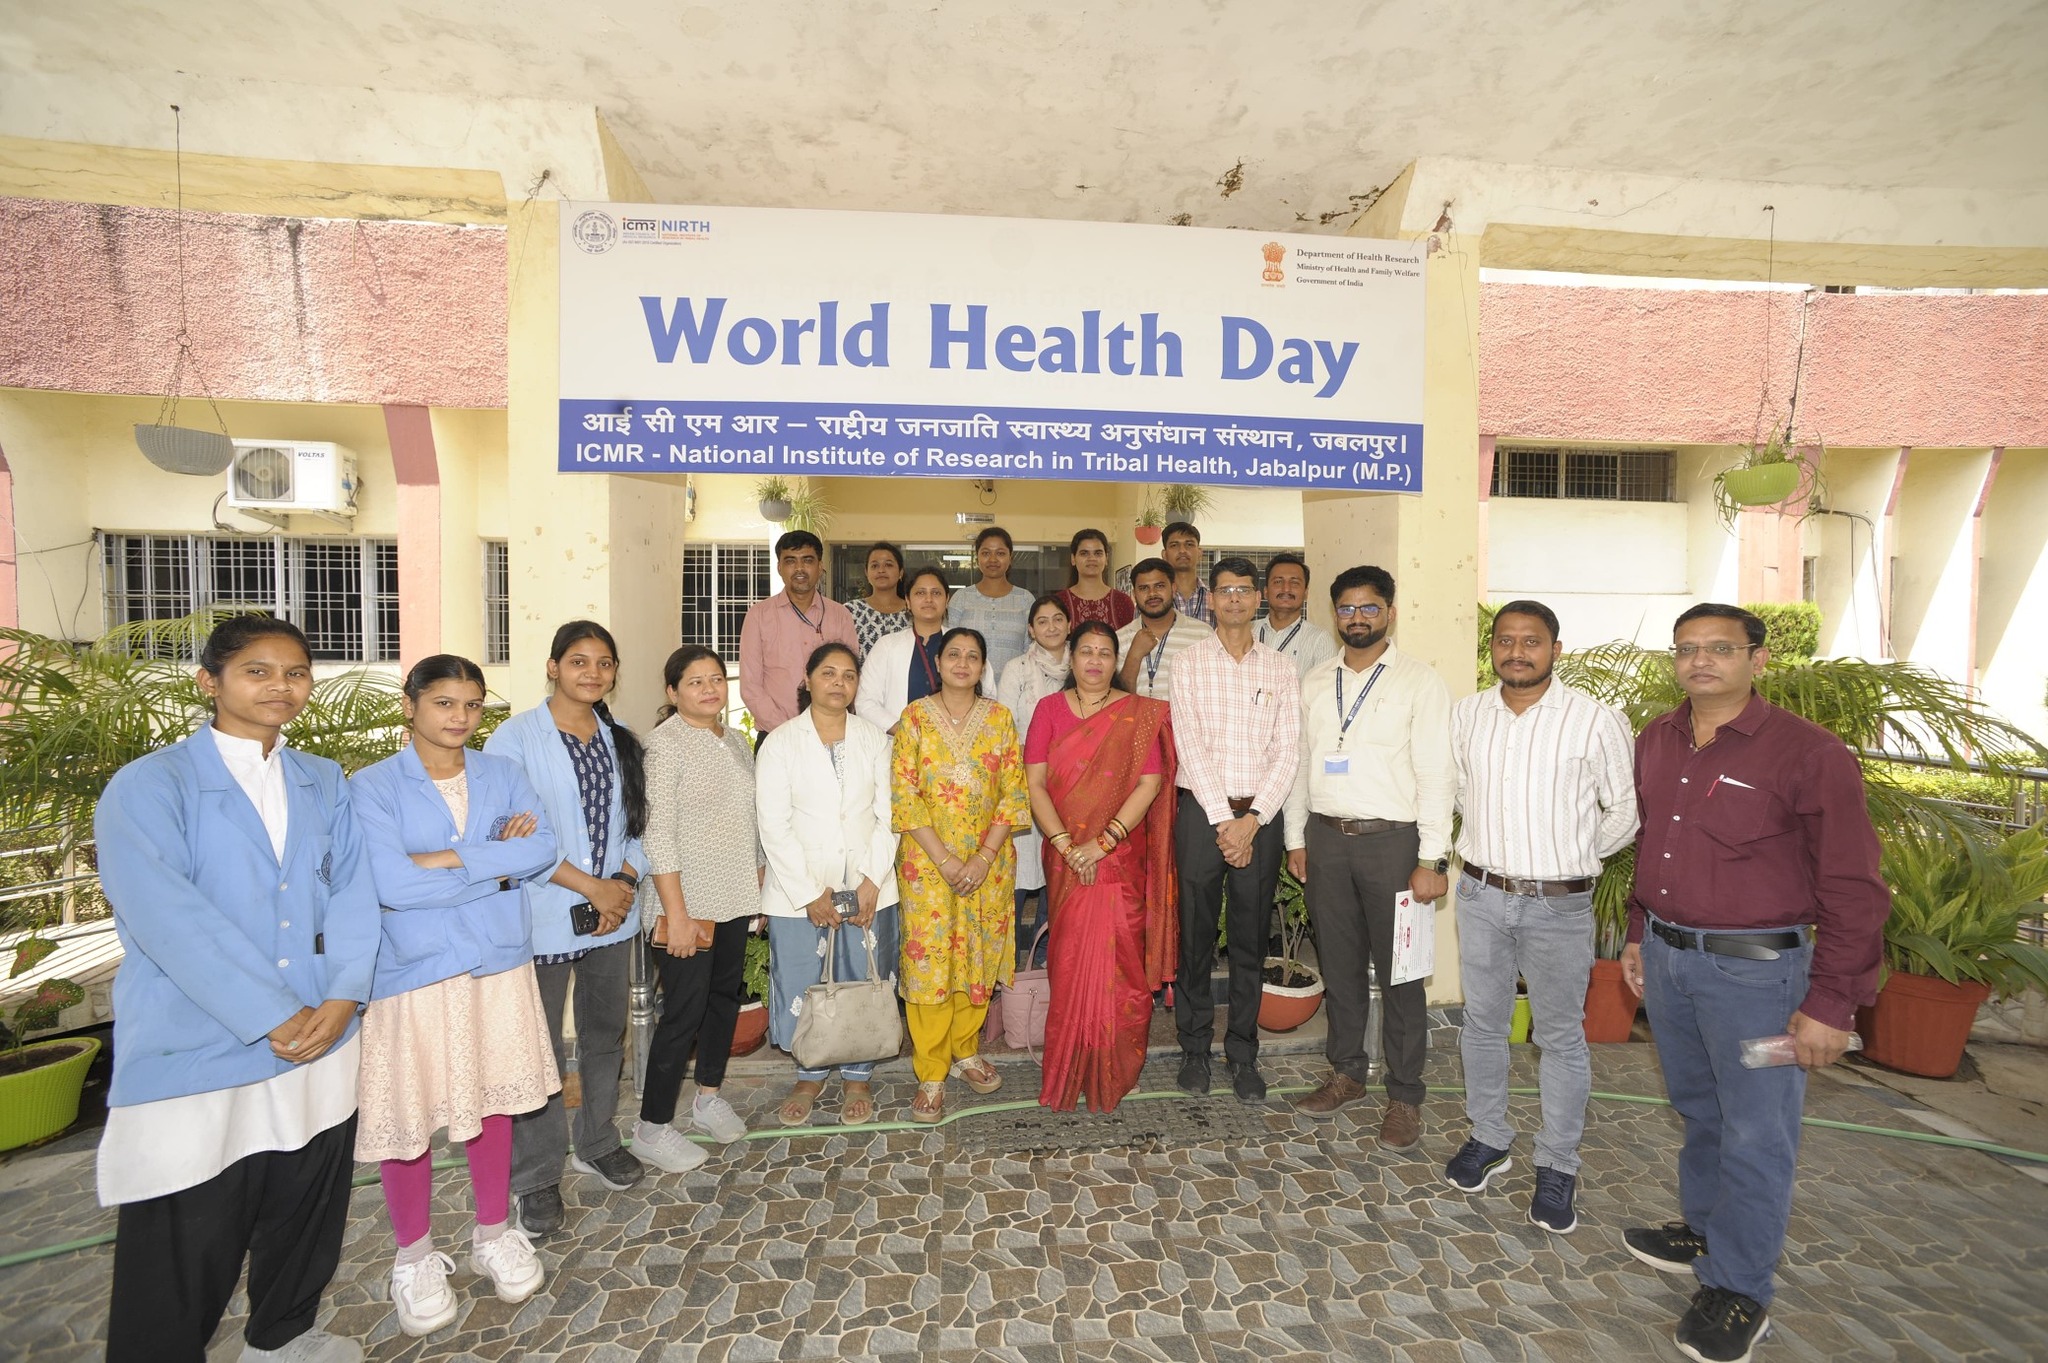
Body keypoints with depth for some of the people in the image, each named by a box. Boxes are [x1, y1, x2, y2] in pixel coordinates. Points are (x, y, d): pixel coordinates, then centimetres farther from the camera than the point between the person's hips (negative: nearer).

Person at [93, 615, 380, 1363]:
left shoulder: (325, 783, 8)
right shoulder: (148, 787, -7)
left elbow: (352, 890, 3)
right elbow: (169, 920, -17)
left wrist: (341, 996, -12)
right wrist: (277, 1019, -19)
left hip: (320, 1049, 5)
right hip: (193, 1059, -4)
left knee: (306, 1216, 19)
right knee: (182, 1255, 6)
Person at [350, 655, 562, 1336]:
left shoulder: (503, 774, 3)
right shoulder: (372, 787, -8)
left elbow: (542, 850, -10)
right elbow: (390, 885, -19)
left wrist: (446, 858, -17)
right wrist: (498, 866, -13)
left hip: (498, 964, 3)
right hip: (411, 973, -3)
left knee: (493, 1101, 14)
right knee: (408, 1117, 7)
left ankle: (494, 1235, 35)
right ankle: (414, 1257, 32)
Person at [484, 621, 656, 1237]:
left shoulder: (620, 741, 9)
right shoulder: (516, 737, -8)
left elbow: (634, 822, 10)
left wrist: (623, 882, -7)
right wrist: (590, 885, -16)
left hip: (613, 912, 5)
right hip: (545, 917, -5)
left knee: (606, 1034, 16)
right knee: (540, 1047, 5)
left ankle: (597, 1142, 36)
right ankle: (537, 1175, 23)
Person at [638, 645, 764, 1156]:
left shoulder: (736, 741, 8)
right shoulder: (665, 744, -14)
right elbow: (659, 834, -17)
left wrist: (759, 886, 14)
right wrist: (676, 913, -19)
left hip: (734, 898, 7)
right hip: (686, 902, -7)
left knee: (725, 996, 16)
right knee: (684, 1011, -2)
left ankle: (709, 1097, 35)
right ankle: (652, 1128, 15)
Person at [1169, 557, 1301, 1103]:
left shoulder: (1280, 668, 7)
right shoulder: (1190, 662, 2)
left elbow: (1287, 750, 1)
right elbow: (1190, 745, -6)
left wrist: (1252, 819, -9)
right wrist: (1222, 818, -12)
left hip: (1260, 816, 2)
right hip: (1202, 811, -1)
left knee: (1250, 939, 9)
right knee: (1196, 935, 6)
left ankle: (1243, 1053, 22)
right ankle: (1195, 1047, 22)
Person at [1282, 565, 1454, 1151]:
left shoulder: (1419, 682, -4)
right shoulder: (1315, 682, 10)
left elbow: (1437, 774, -8)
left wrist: (1431, 859, -12)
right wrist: (1296, 838, 10)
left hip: (1391, 839, -4)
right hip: (1325, 838, 4)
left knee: (1400, 971, 5)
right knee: (1339, 964, 15)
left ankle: (1404, 1097, 21)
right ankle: (1346, 1073, 32)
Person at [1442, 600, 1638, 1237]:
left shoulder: (1596, 720, -10)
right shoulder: (1465, 714, 1)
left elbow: (1626, 809, 0)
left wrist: (1573, 856, 7)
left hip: (1559, 904, -3)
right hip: (1481, 894, 3)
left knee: (1561, 1036, 9)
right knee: (1482, 1023, 15)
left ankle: (1557, 1166, 26)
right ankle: (1488, 1138, 33)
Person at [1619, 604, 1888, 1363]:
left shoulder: (1808, 755, -14)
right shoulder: (1656, 743, 5)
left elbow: (1853, 891, -12)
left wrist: (1831, 1004, -13)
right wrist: (1640, 934, 17)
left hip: (1754, 969, -6)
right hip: (1667, 957, 6)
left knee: (1755, 1134, 7)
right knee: (1696, 1107, 21)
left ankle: (1738, 1289, 24)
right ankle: (1704, 1229, 41)